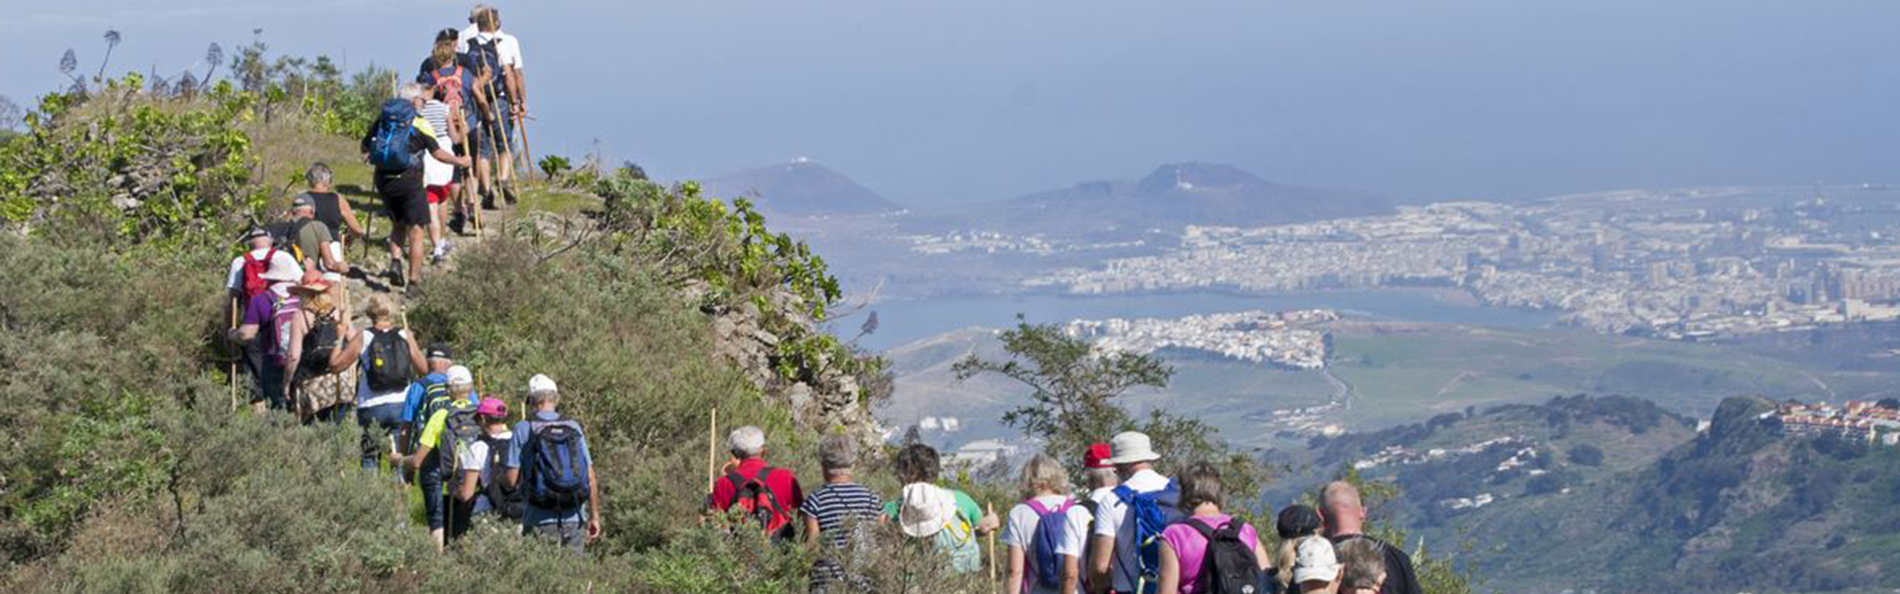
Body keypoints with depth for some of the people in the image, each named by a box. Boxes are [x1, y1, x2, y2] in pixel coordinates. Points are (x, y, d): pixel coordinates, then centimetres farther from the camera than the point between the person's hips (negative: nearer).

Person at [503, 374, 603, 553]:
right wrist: (594, 516, 14)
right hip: (575, 520, 3)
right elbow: (591, 479, 5)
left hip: (540, 521, -3)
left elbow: (511, 480, -7)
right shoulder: (574, 428, 5)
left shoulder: (523, 429, -4)